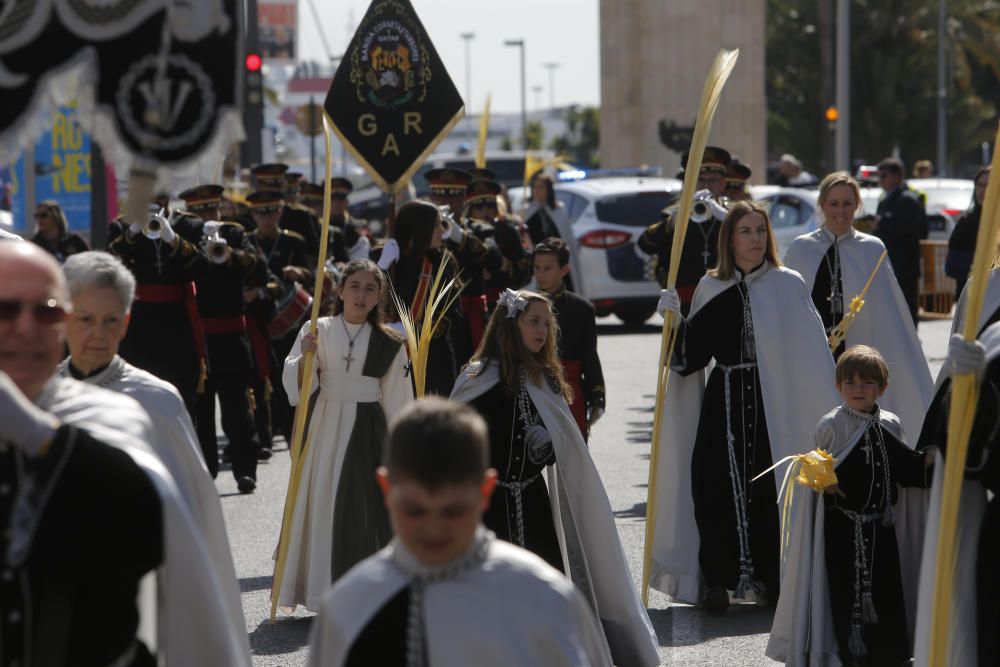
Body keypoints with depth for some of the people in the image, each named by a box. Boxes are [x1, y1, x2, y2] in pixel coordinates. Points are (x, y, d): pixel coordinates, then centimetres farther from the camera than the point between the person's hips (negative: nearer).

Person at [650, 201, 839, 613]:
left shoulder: (788, 285, 2)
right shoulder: (712, 289, 9)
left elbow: (812, 353, -2)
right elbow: (691, 355, 9)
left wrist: (831, 406, -9)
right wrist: (676, 321, -7)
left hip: (774, 403, -2)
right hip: (724, 403, 2)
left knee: (770, 488, -3)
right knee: (719, 487, -5)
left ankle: (772, 577, 8)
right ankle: (719, 578, 2)